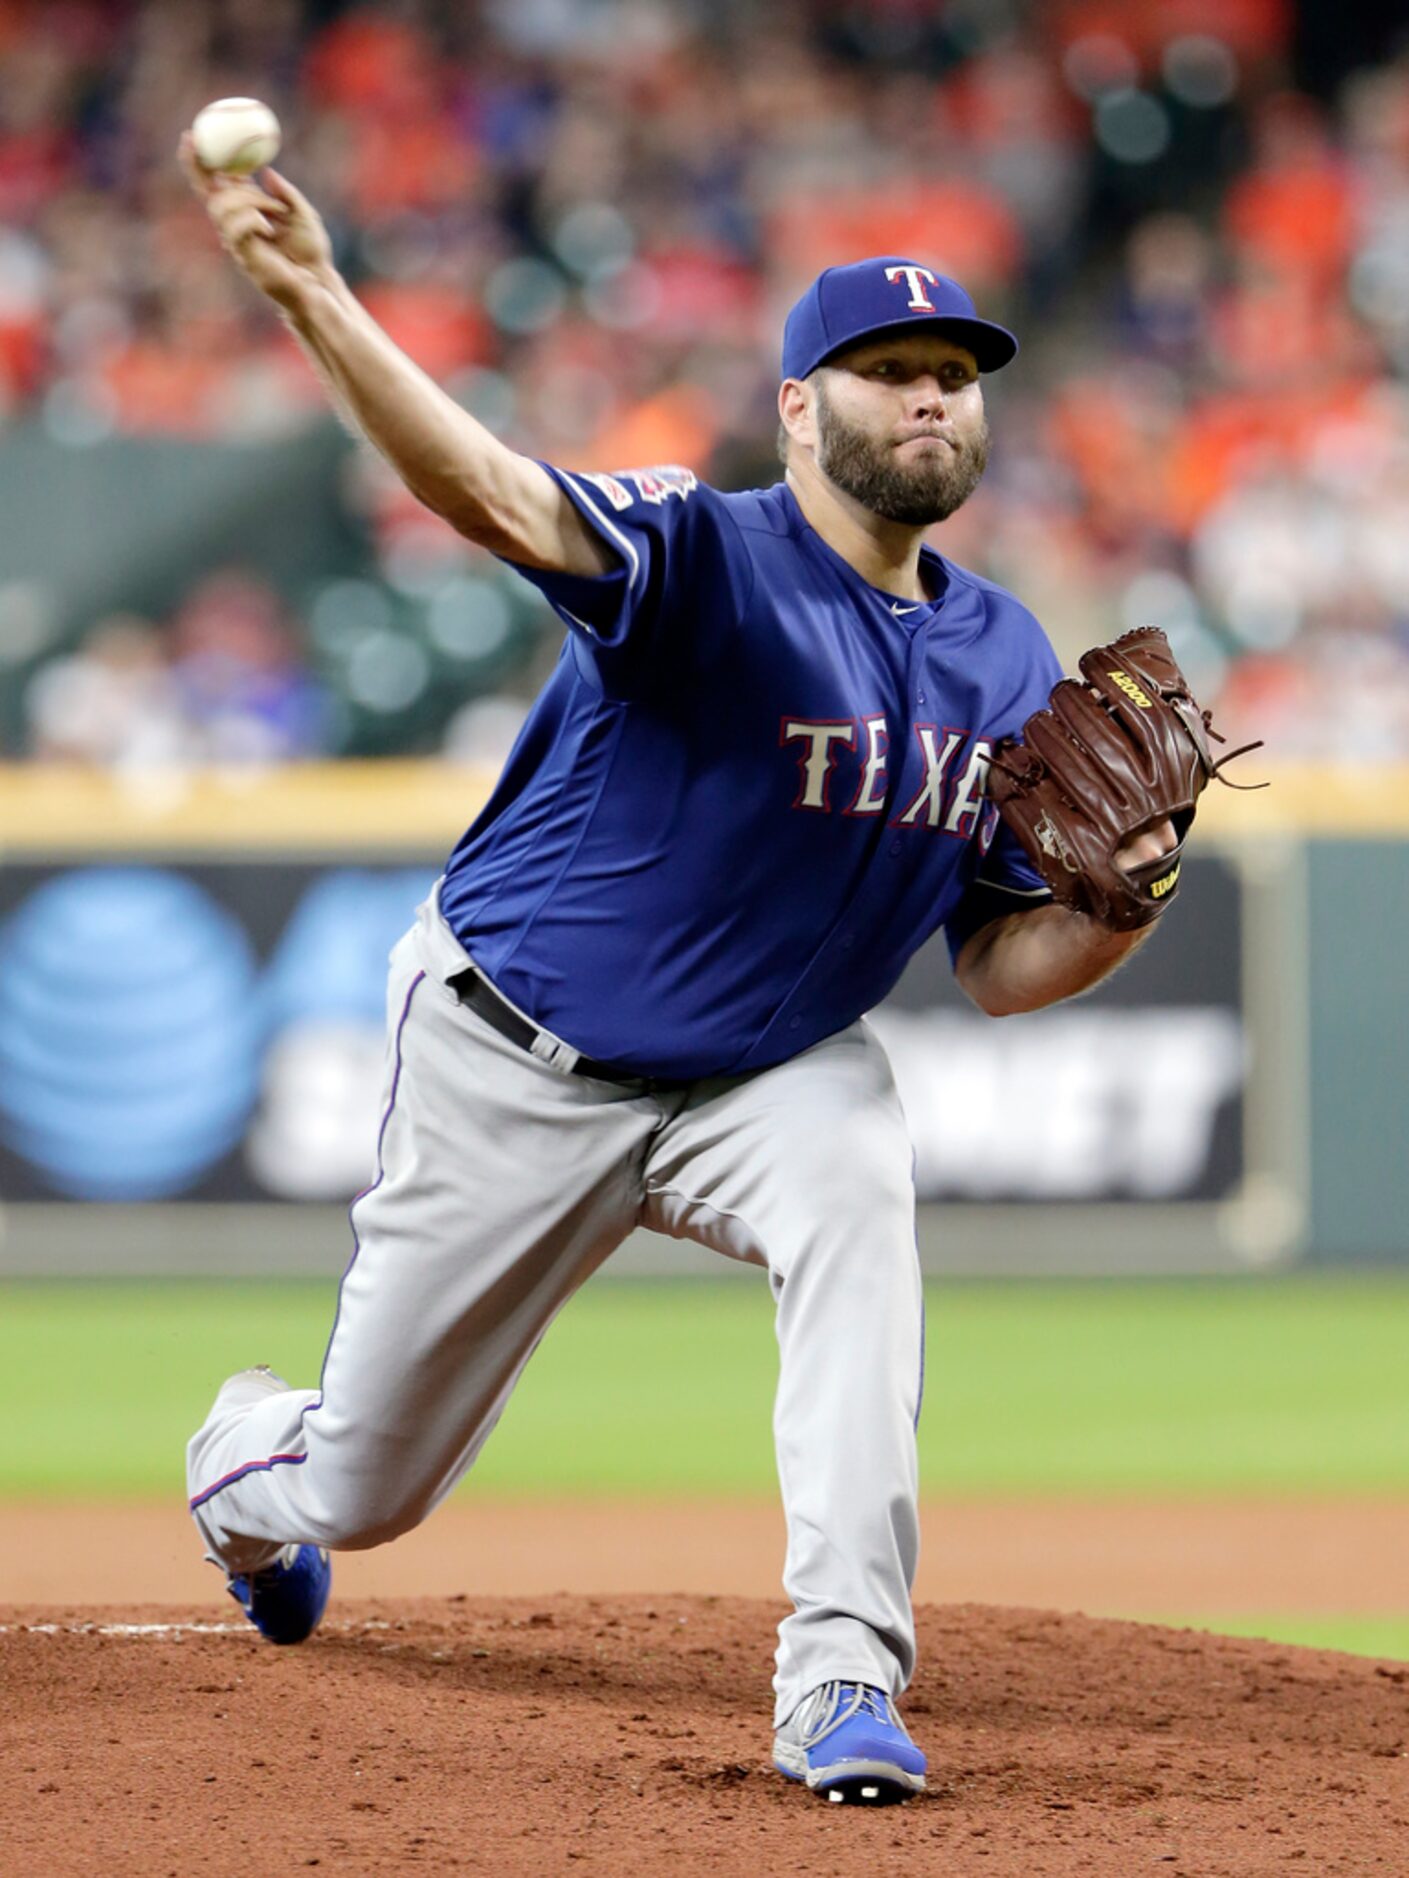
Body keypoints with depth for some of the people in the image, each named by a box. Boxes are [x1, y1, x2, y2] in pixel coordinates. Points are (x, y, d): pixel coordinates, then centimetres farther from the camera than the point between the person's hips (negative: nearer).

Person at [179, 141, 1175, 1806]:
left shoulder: (1009, 662, -3)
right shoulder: (709, 559, -22)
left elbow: (998, 968, 2)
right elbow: (498, 498, -41)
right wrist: (314, 301, -59)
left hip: (767, 1072, 4)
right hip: (514, 1061, -3)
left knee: (856, 1198, -33)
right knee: (363, 1488, 9)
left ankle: (843, 1677, -30)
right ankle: (246, 1464, 49)